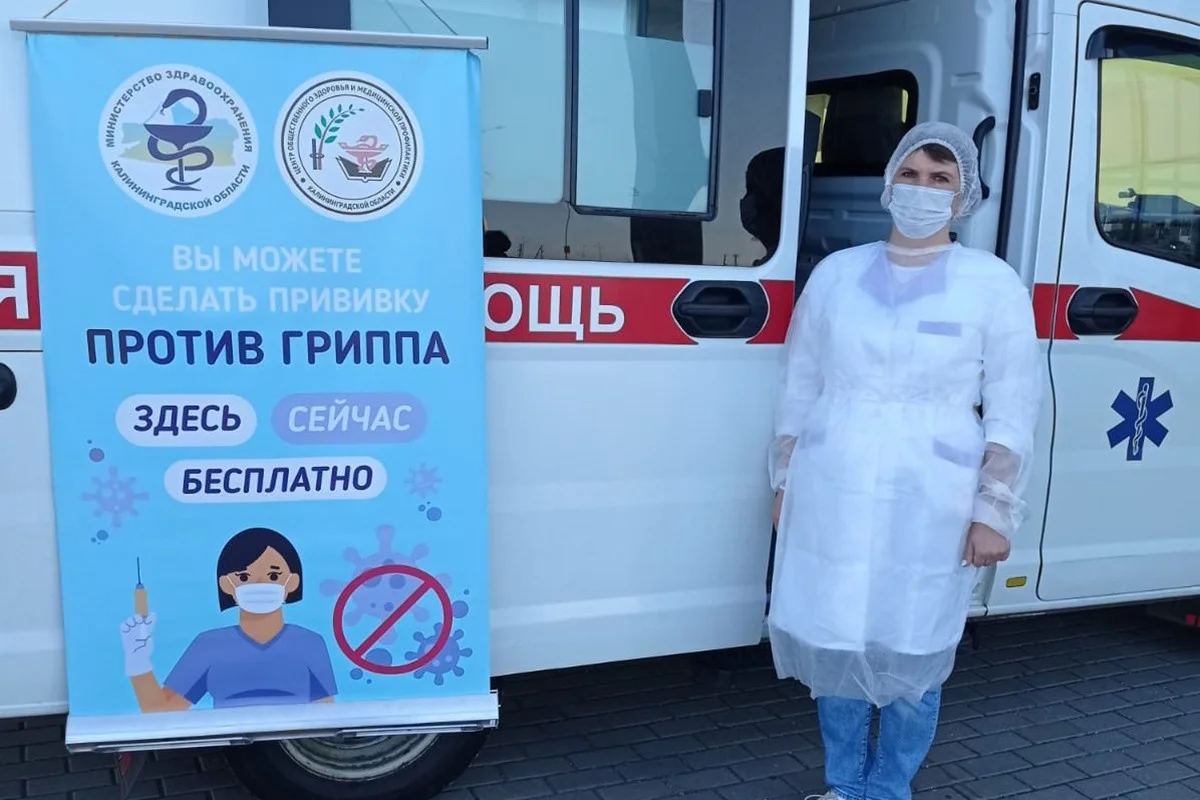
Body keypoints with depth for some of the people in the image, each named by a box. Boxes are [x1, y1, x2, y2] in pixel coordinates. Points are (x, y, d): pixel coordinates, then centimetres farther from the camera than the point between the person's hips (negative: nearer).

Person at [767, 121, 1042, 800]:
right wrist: (785, 483, 10)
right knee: (834, 643, 11)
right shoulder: (837, 273, 5)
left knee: (911, 654, 7)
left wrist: (994, 512, -7)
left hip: (930, 505, -2)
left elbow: (1013, 411, -3)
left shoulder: (993, 284, -3)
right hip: (831, 495, 3)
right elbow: (800, 386, 10)